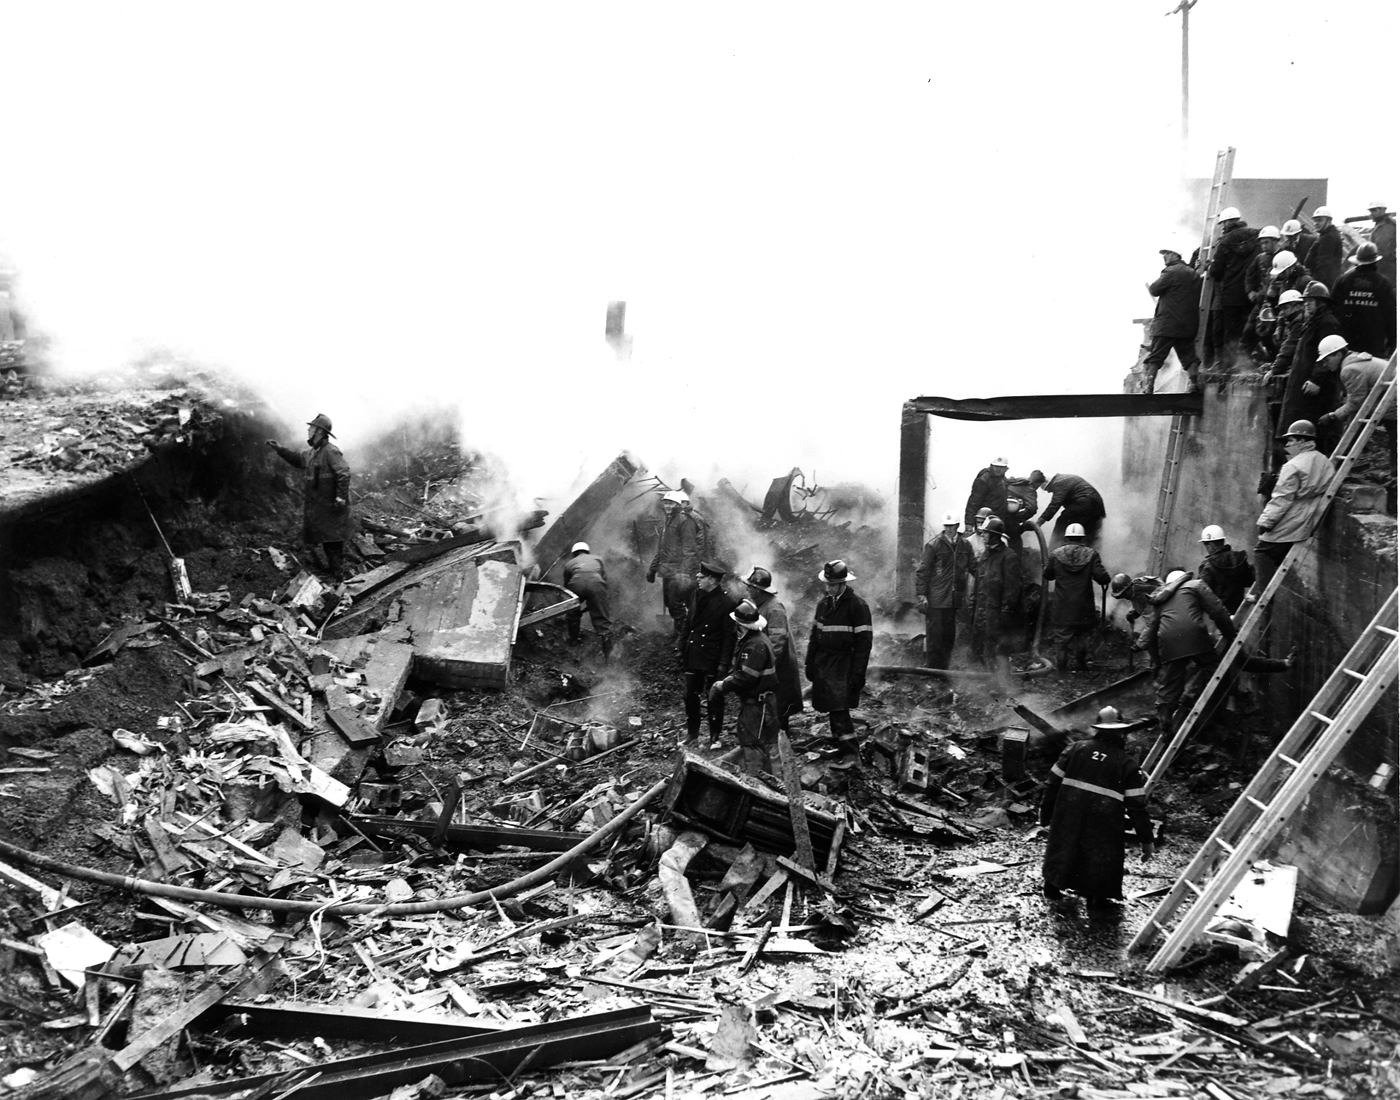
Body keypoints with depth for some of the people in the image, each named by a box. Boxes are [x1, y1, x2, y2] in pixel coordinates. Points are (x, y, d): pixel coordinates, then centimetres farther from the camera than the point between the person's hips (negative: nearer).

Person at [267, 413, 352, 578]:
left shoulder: (331, 451, -18)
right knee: (323, 538, 17)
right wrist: (280, 449, 20)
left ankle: (337, 573, -1)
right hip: (315, 506, 10)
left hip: (329, 506, -10)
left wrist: (341, 497, -25)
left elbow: (344, 473, -23)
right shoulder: (311, 452, 12)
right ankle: (331, 566, 29)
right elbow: (298, 459, 30)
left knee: (332, 539, -5)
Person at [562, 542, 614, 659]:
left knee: (573, 614, 28)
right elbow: (605, 579, 30)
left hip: (576, 582, 0)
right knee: (601, 619, 5)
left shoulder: (569, 563, 35)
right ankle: (608, 652, 2)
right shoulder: (597, 559, 37)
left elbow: (566, 585, 39)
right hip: (595, 582, 0)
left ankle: (574, 638, 43)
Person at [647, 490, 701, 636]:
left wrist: (685, 572, -24)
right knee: (669, 603, 12)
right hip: (667, 571, 9)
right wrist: (653, 568, 24)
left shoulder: (684, 520, -11)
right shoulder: (664, 522, 17)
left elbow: (689, 549, -17)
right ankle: (680, 633, 25)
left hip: (678, 571, -9)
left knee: (676, 604, -8)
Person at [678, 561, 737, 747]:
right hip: (693, 655, 5)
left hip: (713, 659, -5)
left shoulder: (728, 603, -15)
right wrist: (680, 648, 8)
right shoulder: (696, 595, 3)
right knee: (690, 695, 11)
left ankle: (715, 737, 21)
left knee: (715, 698, 7)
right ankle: (691, 733, 28)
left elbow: (729, 636, -14)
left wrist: (724, 664, -15)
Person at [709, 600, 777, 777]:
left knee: (753, 744, -4)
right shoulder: (746, 641, 9)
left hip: (758, 704, -11)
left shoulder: (756, 646, -24)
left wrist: (722, 686, -16)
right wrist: (723, 683, 0)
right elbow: (738, 670, 13)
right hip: (751, 700, 11)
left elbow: (744, 678, -27)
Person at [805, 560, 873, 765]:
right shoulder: (823, 603, 10)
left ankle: (850, 753, -6)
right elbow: (815, 635, 17)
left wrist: (858, 674, -13)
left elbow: (864, 641, -10)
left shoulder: (858, 606, -9)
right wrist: (810, 664, 13)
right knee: (832, 709, 11)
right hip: (823, 664, 6)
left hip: (844, 666, -6)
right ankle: (838, 745, 25)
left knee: (839, 709, -12)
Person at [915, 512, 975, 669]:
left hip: (955, 599, 4)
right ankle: (931, 668, 6)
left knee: (949, 635, 9)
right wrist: (921, 594, -10)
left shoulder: (965, 546, 8)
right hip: (936, 600, -4)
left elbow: (973, 568, 17)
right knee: (934, 635, -2)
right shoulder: (933, 545, -4)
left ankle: (943, 668, 20)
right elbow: (923, 571, -4)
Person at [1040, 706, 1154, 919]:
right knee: (1102, 857, 17)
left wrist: (1046, 814, 13)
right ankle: (1098, 903, 28)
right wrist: (1146, 839, 3)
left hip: (1067, 818, 3)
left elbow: (1053, 782, 3)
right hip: (1103, 827, -3)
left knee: (1062, 847, 24)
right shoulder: (1128, 764, -5)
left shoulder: (1076, 749, 1)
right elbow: (1137, 805, -6)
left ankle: (1053, 887, 43)